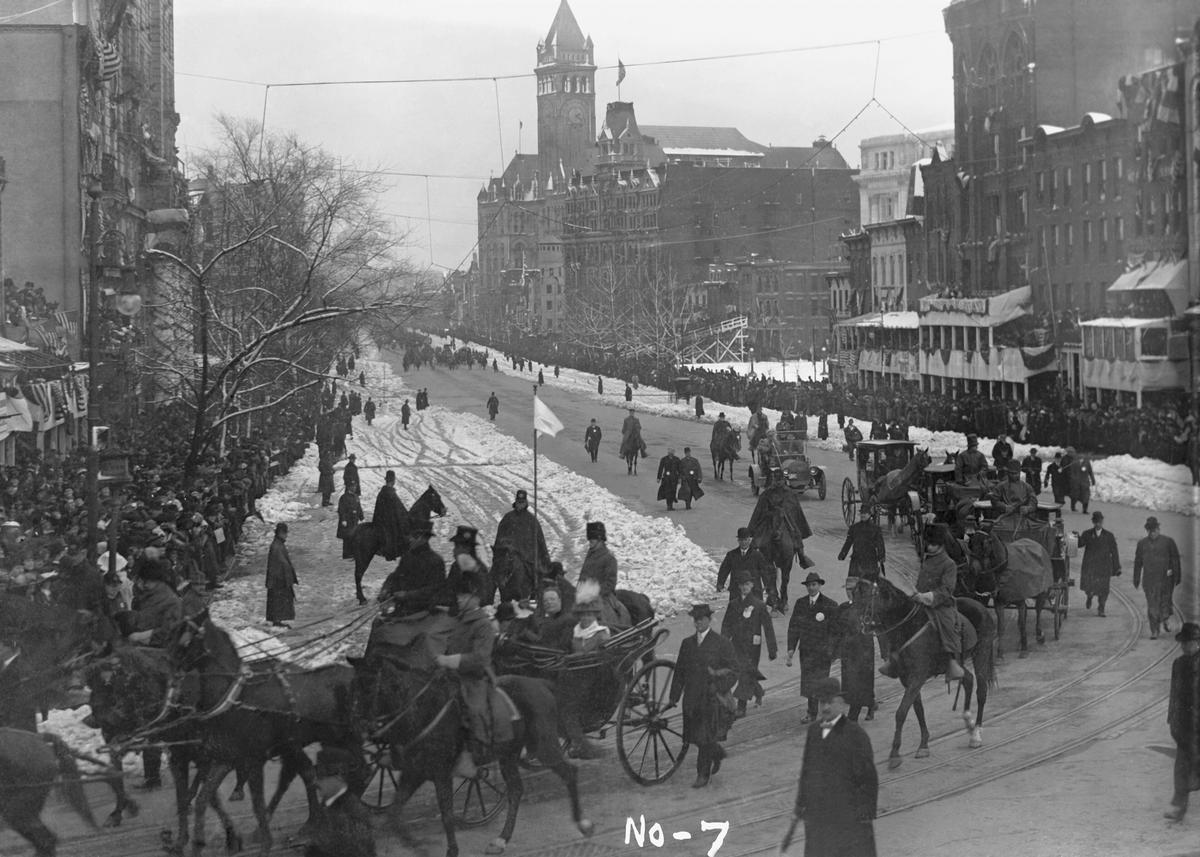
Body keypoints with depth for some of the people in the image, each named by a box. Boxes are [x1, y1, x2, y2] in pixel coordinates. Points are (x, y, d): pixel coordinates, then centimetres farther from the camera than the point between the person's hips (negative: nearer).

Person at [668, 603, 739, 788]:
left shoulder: (722, 644, -2)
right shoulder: (687, 644, 13)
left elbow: (733, 672, -4)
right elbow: (679, 672, 15)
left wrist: (718, 686, -17)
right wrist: (675, 695, 8)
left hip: (713, 699, -5)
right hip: (692, 699, 5)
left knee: (706, 738, -8)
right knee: (695, 736, 8)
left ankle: (703, 775, 0)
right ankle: (717, 754, 36)